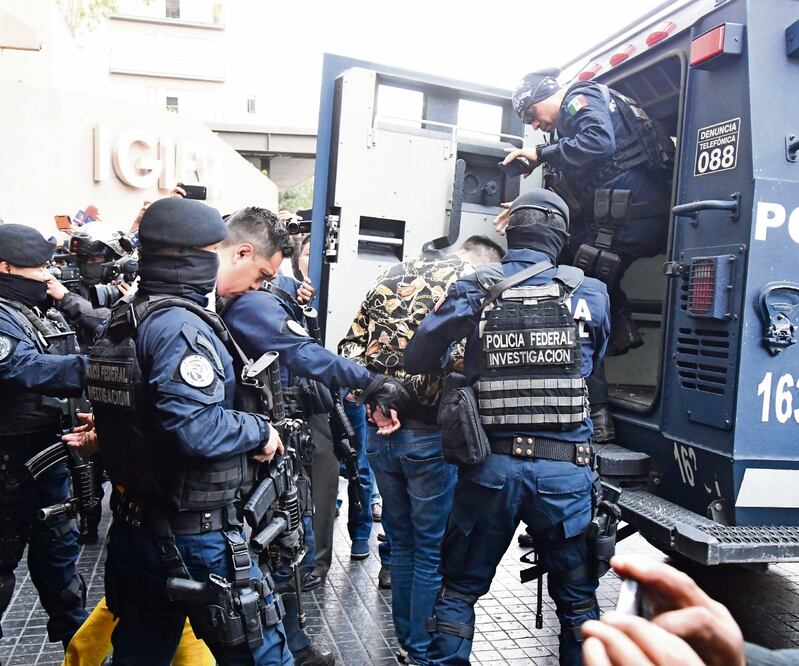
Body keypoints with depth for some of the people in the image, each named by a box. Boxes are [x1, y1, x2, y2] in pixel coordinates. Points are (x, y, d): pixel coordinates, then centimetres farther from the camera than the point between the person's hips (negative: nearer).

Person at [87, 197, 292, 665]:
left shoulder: (124, 321, 8)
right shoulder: (180, 326, -20)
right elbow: (197, 428, -30)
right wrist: (260, 430, -15)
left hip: (135, 526, 9)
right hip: (196, 535, -9)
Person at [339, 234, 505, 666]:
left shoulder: (392, 276, 12)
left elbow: (351, 346, 8)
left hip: (380, 428, 6)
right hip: (432, 435, -6)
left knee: (401, 540, 21)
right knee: (434, 549, 10)